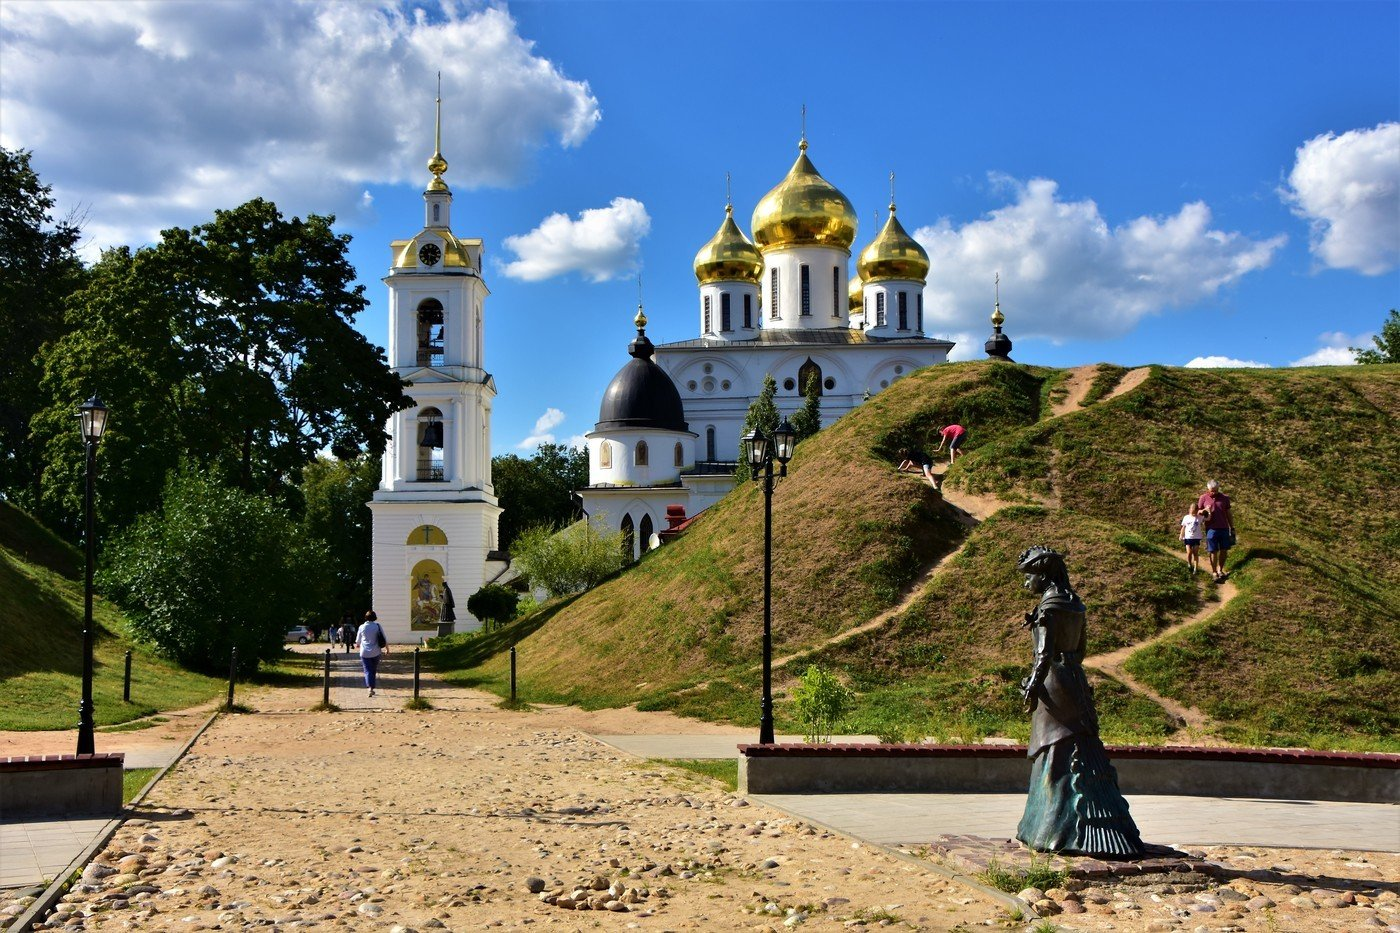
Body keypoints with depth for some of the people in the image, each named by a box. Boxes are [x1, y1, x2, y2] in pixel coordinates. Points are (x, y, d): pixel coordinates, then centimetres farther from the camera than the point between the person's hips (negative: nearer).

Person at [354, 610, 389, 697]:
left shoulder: (362, 627, -3)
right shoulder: (377, 626, -5)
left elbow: (358, 641, 10)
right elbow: (384, 639, -3)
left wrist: (357, 645, 33)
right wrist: (387, 649, 12)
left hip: (365, 652, -1)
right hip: (375, 652, 1)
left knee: (368, 671, -1)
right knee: (374, 670, 15)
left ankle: (370, 687, -21)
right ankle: (372, 688, 18)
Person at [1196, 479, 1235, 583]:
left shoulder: (1224, 498, 7)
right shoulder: (1203, 498, 2)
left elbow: (1228, 514, 12)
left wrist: (1232, 528, 10)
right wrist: (1204, 511, -15)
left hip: (1224, 528, 2)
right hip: (1211, 529, -2)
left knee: (1224, 550, 5)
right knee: (1213, 551, 0)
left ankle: (1220, 570, 21)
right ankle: (1214, 572, 8)